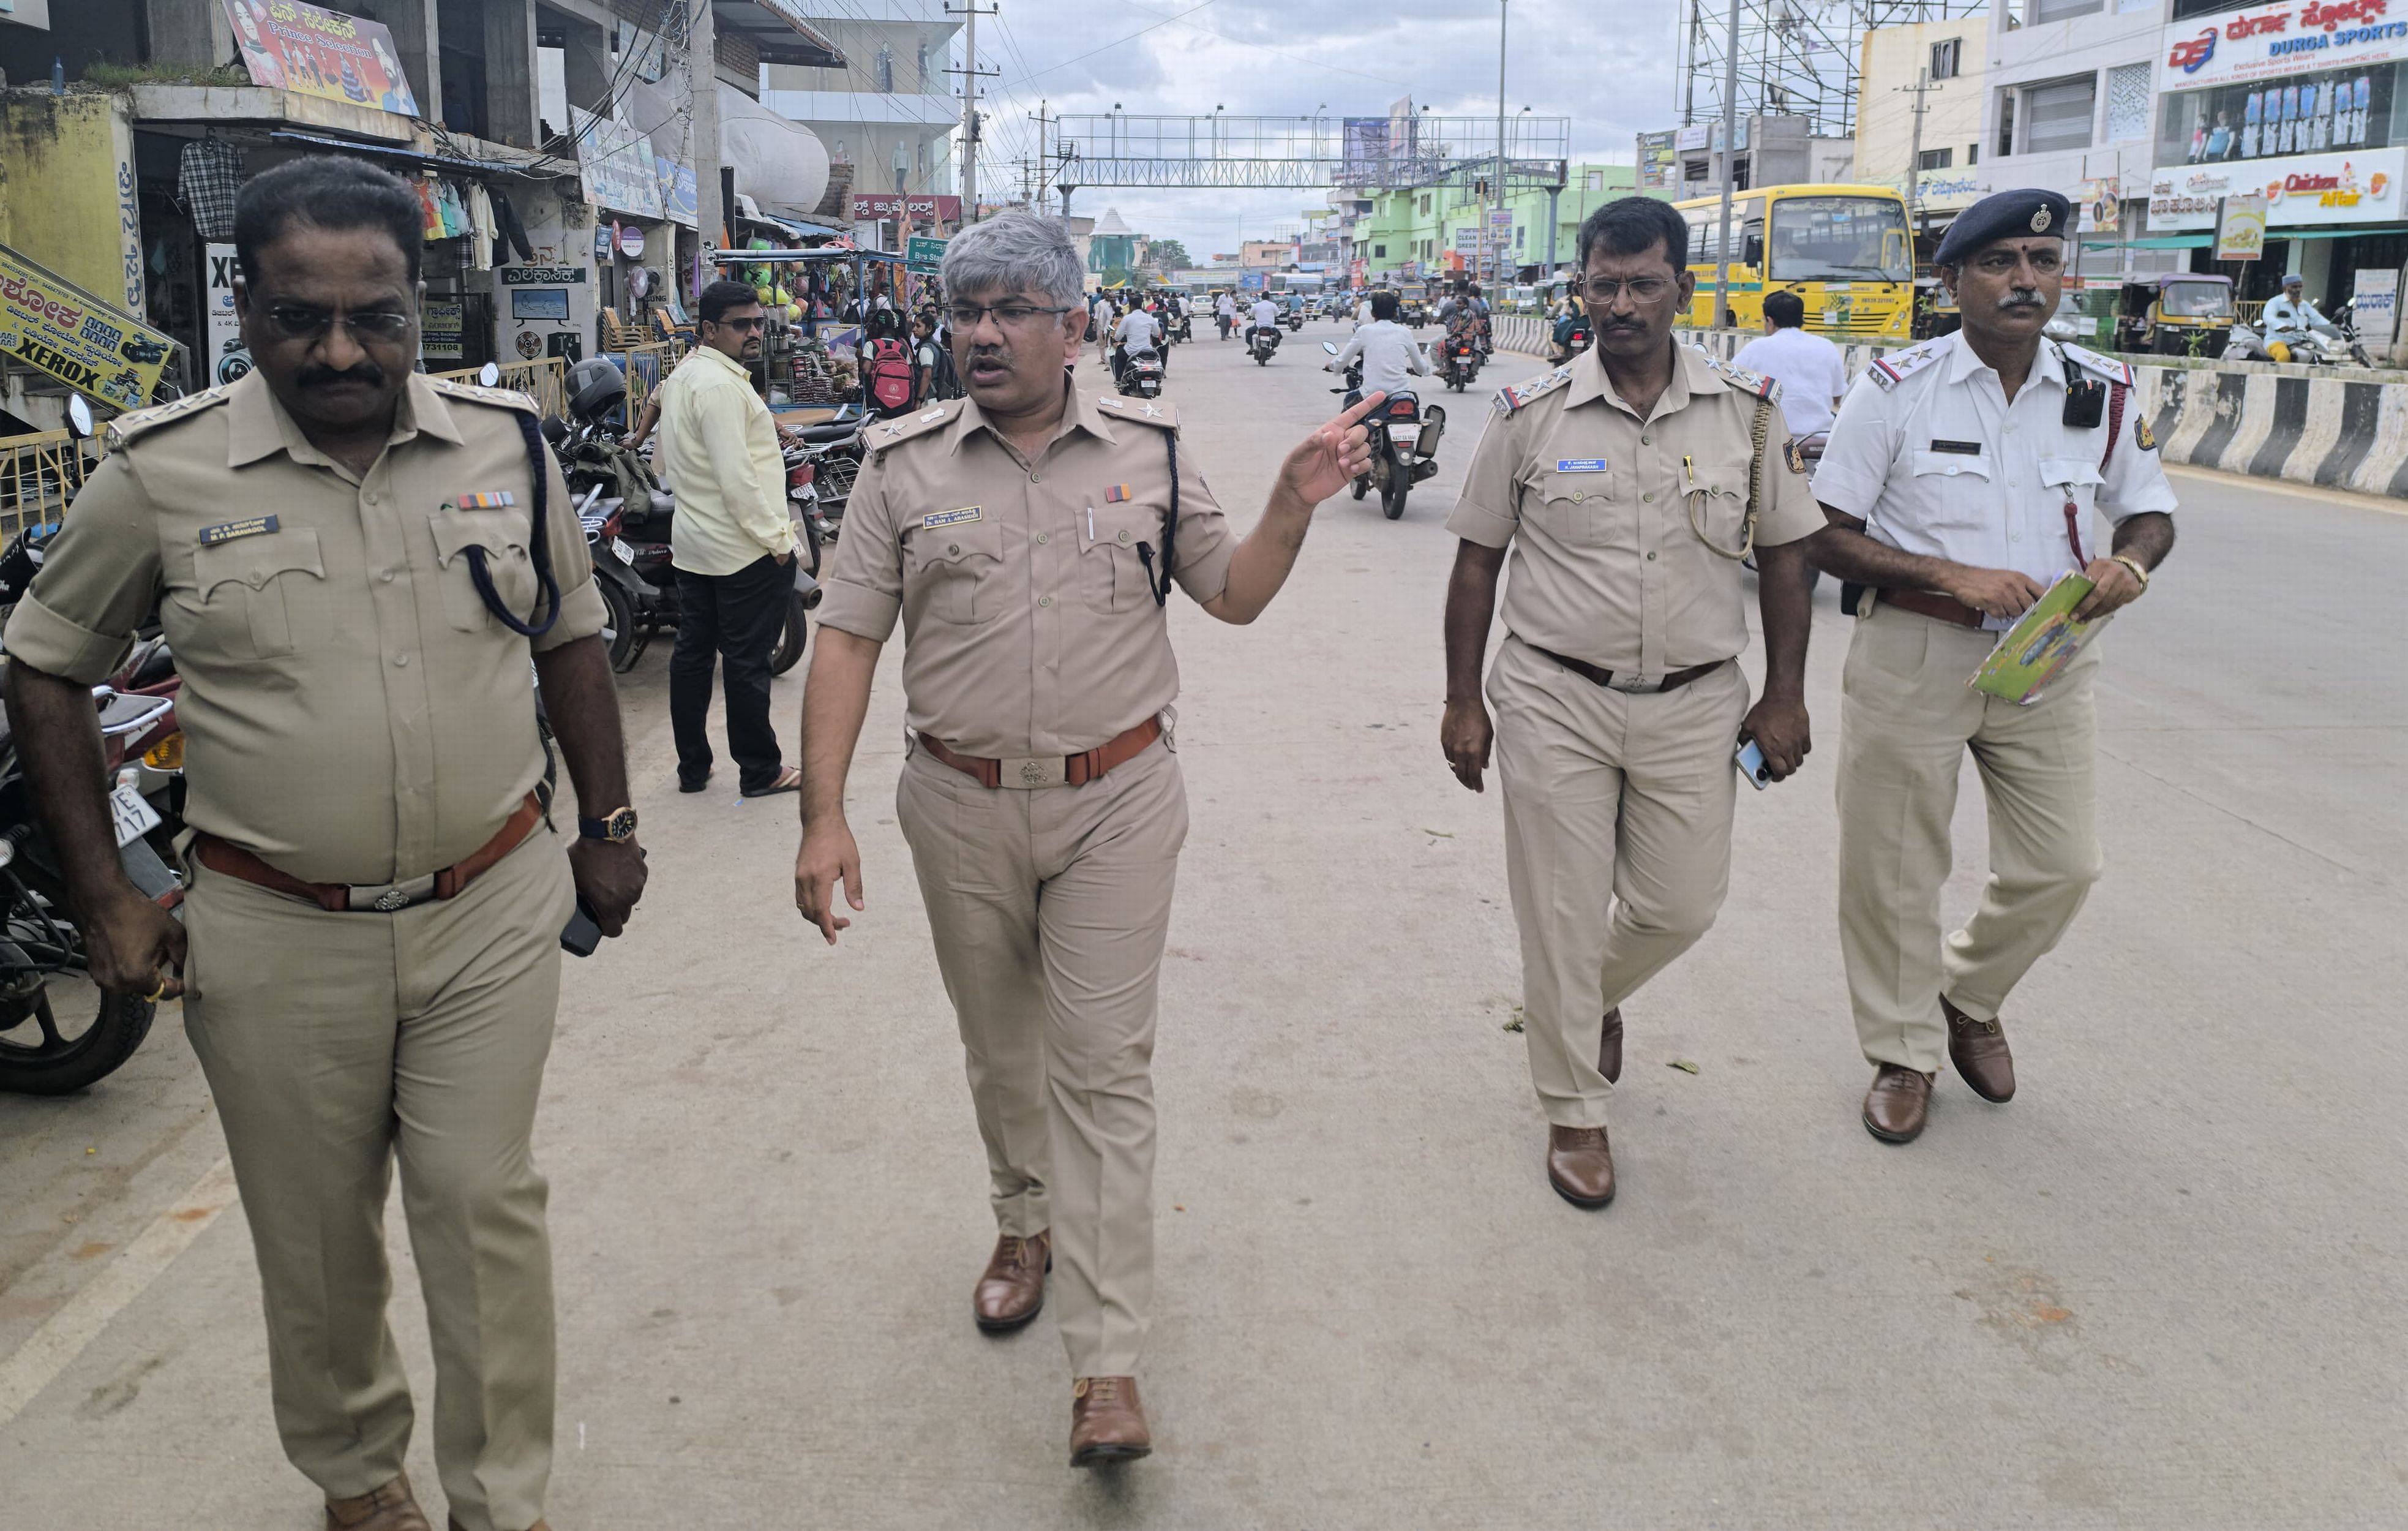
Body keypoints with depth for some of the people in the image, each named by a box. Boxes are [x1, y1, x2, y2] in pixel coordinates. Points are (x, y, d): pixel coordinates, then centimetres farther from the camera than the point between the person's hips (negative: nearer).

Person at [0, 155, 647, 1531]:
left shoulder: (507, 441, -1)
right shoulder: (162, 470, -7)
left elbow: (571, 636, 11)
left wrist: (608, 825, 11)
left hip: (494, 910, 1)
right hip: (278, 938, 0)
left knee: (485, 1204, 7)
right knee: (316, 1234, 15)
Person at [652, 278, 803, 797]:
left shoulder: (680, 378, 13)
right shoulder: (721, 385, -18)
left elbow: (663, 460, 22)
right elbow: (736, 478, -23)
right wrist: (777, 540, -18)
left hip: (692, 545, 10)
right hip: (745, 550, -10)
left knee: (692, 652, 13)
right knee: (747, 661, -1)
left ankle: (692, 767, 22)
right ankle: (760, 771, 10)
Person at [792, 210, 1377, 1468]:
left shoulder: (1148, 447, 2)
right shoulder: (904, 465, 0)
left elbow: (1234, 595, 9)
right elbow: (847, 640, -2)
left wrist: (1294, 503, -9)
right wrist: (823, 817, -10)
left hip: (1116, 804, -1)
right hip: (961, 808, 2)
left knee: (1102, 1064, -2)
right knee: (998, 1046, 18)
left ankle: (1106, 1365, 3)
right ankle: (1026, 1221, 45)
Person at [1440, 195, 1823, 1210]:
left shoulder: (1747, 411, 1)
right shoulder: (1532, 416, -3)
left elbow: (1783, 555, 8)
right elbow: (1477, 560, 2)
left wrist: (1784, 696, 4)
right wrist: (1463, 702, 1)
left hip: (1694, 706, 2)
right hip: (1554, 703, -1)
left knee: (1681, 905, 10)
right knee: (1561, 916, 5)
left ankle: (1594, 997, 44)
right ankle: (1574, 1111, 23)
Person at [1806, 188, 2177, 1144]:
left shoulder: (2103, 394, 3)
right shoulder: (1896, 392, -7)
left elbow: (2150, 510, 16)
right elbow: (1827, 536, -8)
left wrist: (2131, 561, -8)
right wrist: (1953, 575, -19)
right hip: (1913, 657, -3)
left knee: (2061, 866, 7)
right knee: (1893, 868, 5)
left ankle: (1971, 997, 36)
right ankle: (1903, 1052, 26)